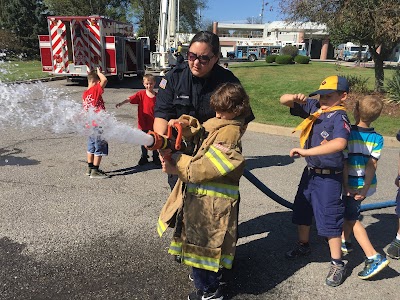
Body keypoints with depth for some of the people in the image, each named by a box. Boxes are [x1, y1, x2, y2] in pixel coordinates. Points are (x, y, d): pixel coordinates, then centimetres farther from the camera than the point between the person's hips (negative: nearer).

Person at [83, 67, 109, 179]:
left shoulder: (85, 93, 9)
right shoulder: (95, 90, -15)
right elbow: (105, 80, -26)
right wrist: (98, 72, -8)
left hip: (90, 124, 9)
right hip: (98, 124, -9)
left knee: (91, 148, 19)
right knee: (99, 149, 1)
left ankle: (90, 168, 29)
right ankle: (95, 171, 6)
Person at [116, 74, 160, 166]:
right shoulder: (141, 94, -5)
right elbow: (130, 99, -18)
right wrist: (121, 103, -35)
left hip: (154, 124, 0)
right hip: (143, 124, 0)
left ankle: (156, 158, 30)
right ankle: (144, 157, 32)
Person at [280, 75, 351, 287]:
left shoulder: (339, 116, -19)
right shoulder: (313, 107, 1)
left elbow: (339, 143, -39)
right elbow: (283, 101, 3)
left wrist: (306, 151, -37)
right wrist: (294, 98, -19)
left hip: (328, 177, -8)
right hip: (310, 172, 8)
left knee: (329, 219, 1)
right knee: (301, 211, 21)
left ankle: (337, 264, 19)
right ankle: (303, 245, 44)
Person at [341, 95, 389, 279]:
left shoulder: (348, 134, -16)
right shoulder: (378, 138, -2)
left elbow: (343, 163, -17)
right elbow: (372, 164, -9)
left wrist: (346, 187, -10)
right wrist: (365, 188, -11)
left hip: (352, 184, -6)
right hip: (366, 184, 6)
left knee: (352, 218, 3)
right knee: (350, 212, 24)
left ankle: (374, 257, -5)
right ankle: (345, 242, 42)